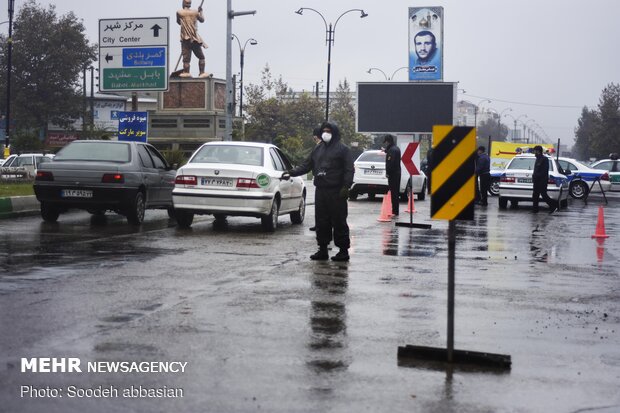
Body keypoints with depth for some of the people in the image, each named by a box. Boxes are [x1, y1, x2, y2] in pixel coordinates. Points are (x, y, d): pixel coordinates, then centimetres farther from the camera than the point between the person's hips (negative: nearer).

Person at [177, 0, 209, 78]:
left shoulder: (179, 13, -2)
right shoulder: (195, 12, 1)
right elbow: (202, 20, 17)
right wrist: (201, 11, 31)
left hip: (185, 38, 0)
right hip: (195, 38, 0)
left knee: (186, 57, -2)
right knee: (201, 57, 10)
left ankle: (186, 72, -9)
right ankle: (202, 73, 5)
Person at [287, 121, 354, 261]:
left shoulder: (342, 149, -1)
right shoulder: (318, 148, 18)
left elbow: (349, 170, -7)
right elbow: (307, 165, 18)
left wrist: (346, 187, -17)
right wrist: (292, 172, 6)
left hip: (336, 192, -6)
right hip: (320, 191, 6)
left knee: (339, 222, -4)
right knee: (321, 222, 8)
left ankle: (343, 250, 2)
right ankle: (323, 249, 15)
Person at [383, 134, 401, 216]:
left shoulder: (392, 150, -16)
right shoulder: (396, 148, 14)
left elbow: (390, 162, -23)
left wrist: (387, 172, -15)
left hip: (393, 173, -10)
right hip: (397, 172, 10)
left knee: (393, 192, -8)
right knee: (396, 192, 14)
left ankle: (395, 212, -8)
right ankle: (395, 211, 20)